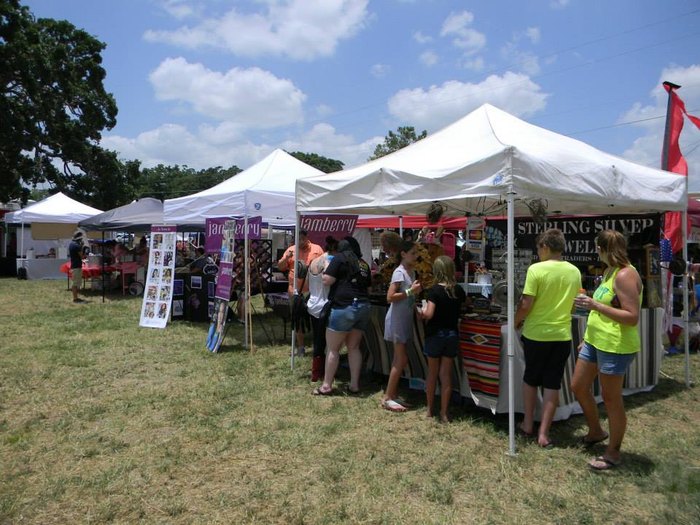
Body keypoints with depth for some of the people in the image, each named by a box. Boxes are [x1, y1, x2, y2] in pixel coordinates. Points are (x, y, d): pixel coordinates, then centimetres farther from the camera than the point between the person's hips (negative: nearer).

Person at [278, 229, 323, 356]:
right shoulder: (291, 249, 6)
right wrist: (287, 257, -12)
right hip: (295, 291, 2)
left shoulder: (317, 249, 1)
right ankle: (300, 347, 22)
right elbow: (281, 267, 5)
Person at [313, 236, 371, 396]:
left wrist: (327, 267, 10)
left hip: (344, 307, -7)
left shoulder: (340, 258, -1)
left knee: (332, 348, 2)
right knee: (354, 347, 14)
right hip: (363, 306, 7)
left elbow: (326, 281, -8)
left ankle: (326, 386, 6)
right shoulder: (364, 264, 17)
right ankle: (354, 385, 15)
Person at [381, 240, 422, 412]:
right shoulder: (399, 272, -16)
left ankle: (392, 394, 19)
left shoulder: (412, 272, 11)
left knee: (399, 359, 11)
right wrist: (410, 291, -23)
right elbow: (390, 297, -24)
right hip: (396, 320, -9)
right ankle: (387, 398, -1)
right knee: (402, 360, -8)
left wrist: (417, 291, 4)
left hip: (406, 320, 9)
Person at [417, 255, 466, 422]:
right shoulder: (459, 290, -2)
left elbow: (429, 314, -23)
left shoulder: (435, 290, -16)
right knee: (446, 374, 8)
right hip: (452, 335, 3)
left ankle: (430, 409, 23)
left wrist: (420, 311, -4)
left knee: (432, 373, 12)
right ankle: (444, 413, 10)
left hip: (435, 334, -3)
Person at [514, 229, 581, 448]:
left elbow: (526, 304, -16)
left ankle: (528, 424, 26)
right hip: (562, 335, 3)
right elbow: (574, 303, 14)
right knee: (552, 383, 9)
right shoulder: (574, 272, 2)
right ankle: (543, 433, 11)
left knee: (530, 378, 16)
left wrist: (516, 322, 1)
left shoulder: (536, 269, -15)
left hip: (535, 334, -3)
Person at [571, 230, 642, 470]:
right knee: (578, 387, 17)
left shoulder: (625, 275, -19)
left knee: (611, 398, 4)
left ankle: (613, 452, 21)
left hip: (615, 346, -10)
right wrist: (588, 337, 22)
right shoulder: (609, 272, 11)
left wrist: (596, 306, -24)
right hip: (595, 341, 10)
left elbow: (632, 317, -23)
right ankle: (596, 432, 39)